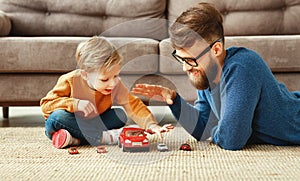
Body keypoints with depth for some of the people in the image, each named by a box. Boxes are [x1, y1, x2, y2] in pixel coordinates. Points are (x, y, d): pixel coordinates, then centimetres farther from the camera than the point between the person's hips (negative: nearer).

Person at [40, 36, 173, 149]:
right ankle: (104, 137, -30)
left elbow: (133, 104, -17)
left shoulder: (115, 85, -14)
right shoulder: (70, 81, -23)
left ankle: (74, 140, -23)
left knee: (120, 115, -14)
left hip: (92, 123, 4)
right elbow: (46, 104, -22)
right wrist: (75, 104, -35)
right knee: (56, 118, -35)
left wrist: (151, 125, -31)